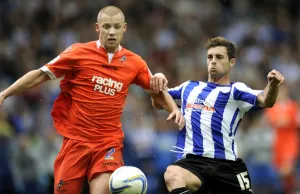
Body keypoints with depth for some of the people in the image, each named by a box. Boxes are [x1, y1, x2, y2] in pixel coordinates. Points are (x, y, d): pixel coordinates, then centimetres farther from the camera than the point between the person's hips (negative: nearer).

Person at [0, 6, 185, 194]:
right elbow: (41, 75, 0)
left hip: (109, 142, 1)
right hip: (76, 140, -1)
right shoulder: (78, 53, -4)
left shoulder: (134, 62, 4)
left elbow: (157, 90, 18)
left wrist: (175, 108, 1)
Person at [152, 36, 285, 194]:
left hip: (227, 165, -1)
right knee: (172, 175, -34)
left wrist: (273, 84, -35)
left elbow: (265, 101, -12)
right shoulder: (189, 87, 22)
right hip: (193, 161, 1)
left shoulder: (235, 91, 7)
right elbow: (158, 103, 35)